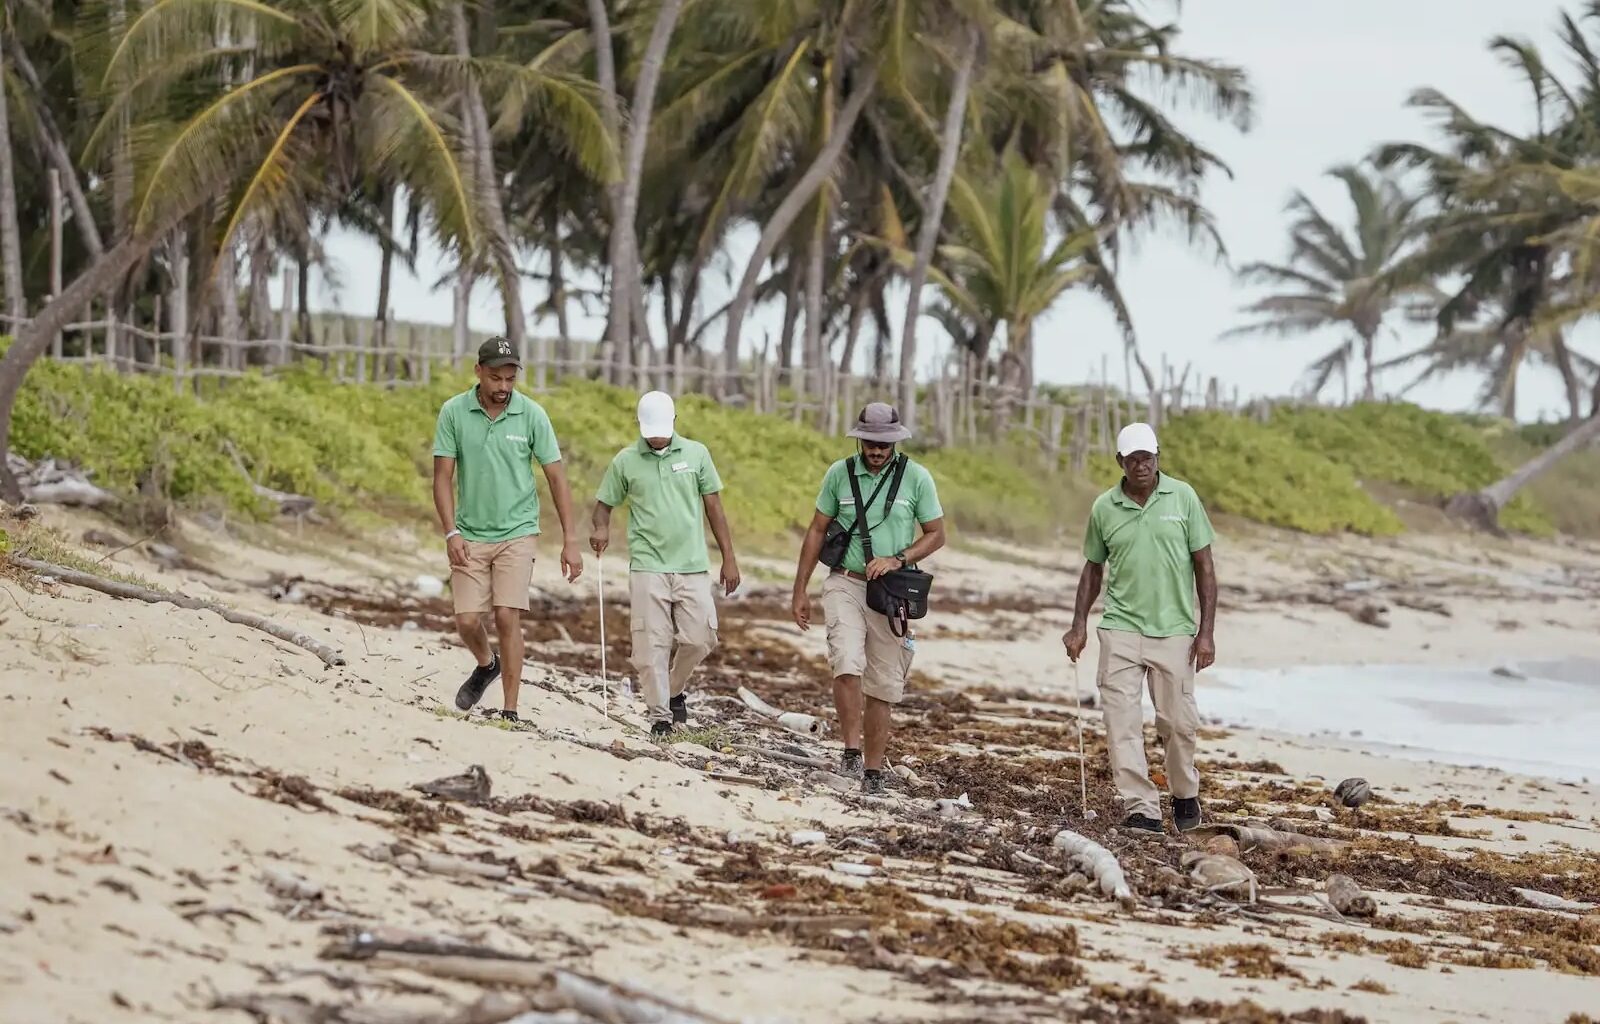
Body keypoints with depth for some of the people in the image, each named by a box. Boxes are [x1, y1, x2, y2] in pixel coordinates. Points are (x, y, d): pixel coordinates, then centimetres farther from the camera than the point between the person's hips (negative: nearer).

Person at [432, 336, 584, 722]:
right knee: (467, 620, -1)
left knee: (507, 617, -11)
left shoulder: (532, 415, -7)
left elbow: (556, 477, -4)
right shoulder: (453, 412, -5)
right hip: (470, 535, 1)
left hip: (516, 533, -1)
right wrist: (451, 533, -13)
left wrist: (571, 541, -8)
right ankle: (487, 665, 33)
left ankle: (510, 711, -5)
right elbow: (443, 476, -2)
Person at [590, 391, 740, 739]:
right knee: (651, 644, -3)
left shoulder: (696, 453, 5)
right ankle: (659, 714, 5)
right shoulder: (626, 461, 2)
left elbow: (713, 506, 8)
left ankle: (676, 690, 26)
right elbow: (604, 504, 9)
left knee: (700, 638, 0)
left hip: (692, 565, 1)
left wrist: (729, 558, 6)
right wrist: (601, 528, -14)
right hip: (648, 566, -1)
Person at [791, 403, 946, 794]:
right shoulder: (839, 473, 1)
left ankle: (873, 770, 13)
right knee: (848, 663, -24)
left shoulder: (916, 478, -1)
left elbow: (936, 535, 4)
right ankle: (851, 751, -19)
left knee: (883, 686, 5)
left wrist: (897, 559, -13)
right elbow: (817, 531, 8)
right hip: (845, 584, -1)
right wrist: (800, 590, 6)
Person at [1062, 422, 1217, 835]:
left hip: (1174, 630, -1)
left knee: (1178, 722, 6)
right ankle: (1142, 809, -3)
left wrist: (1206, 631, -4)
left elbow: (1204, 565, 1)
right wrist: (1079, 625, 6)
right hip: (1121, 630, 1)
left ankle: (1185, 795, 29)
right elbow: (1093, 568, 15)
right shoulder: (1104, 508, 3)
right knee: (1122, 723, -6)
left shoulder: (1183, 497, -1)